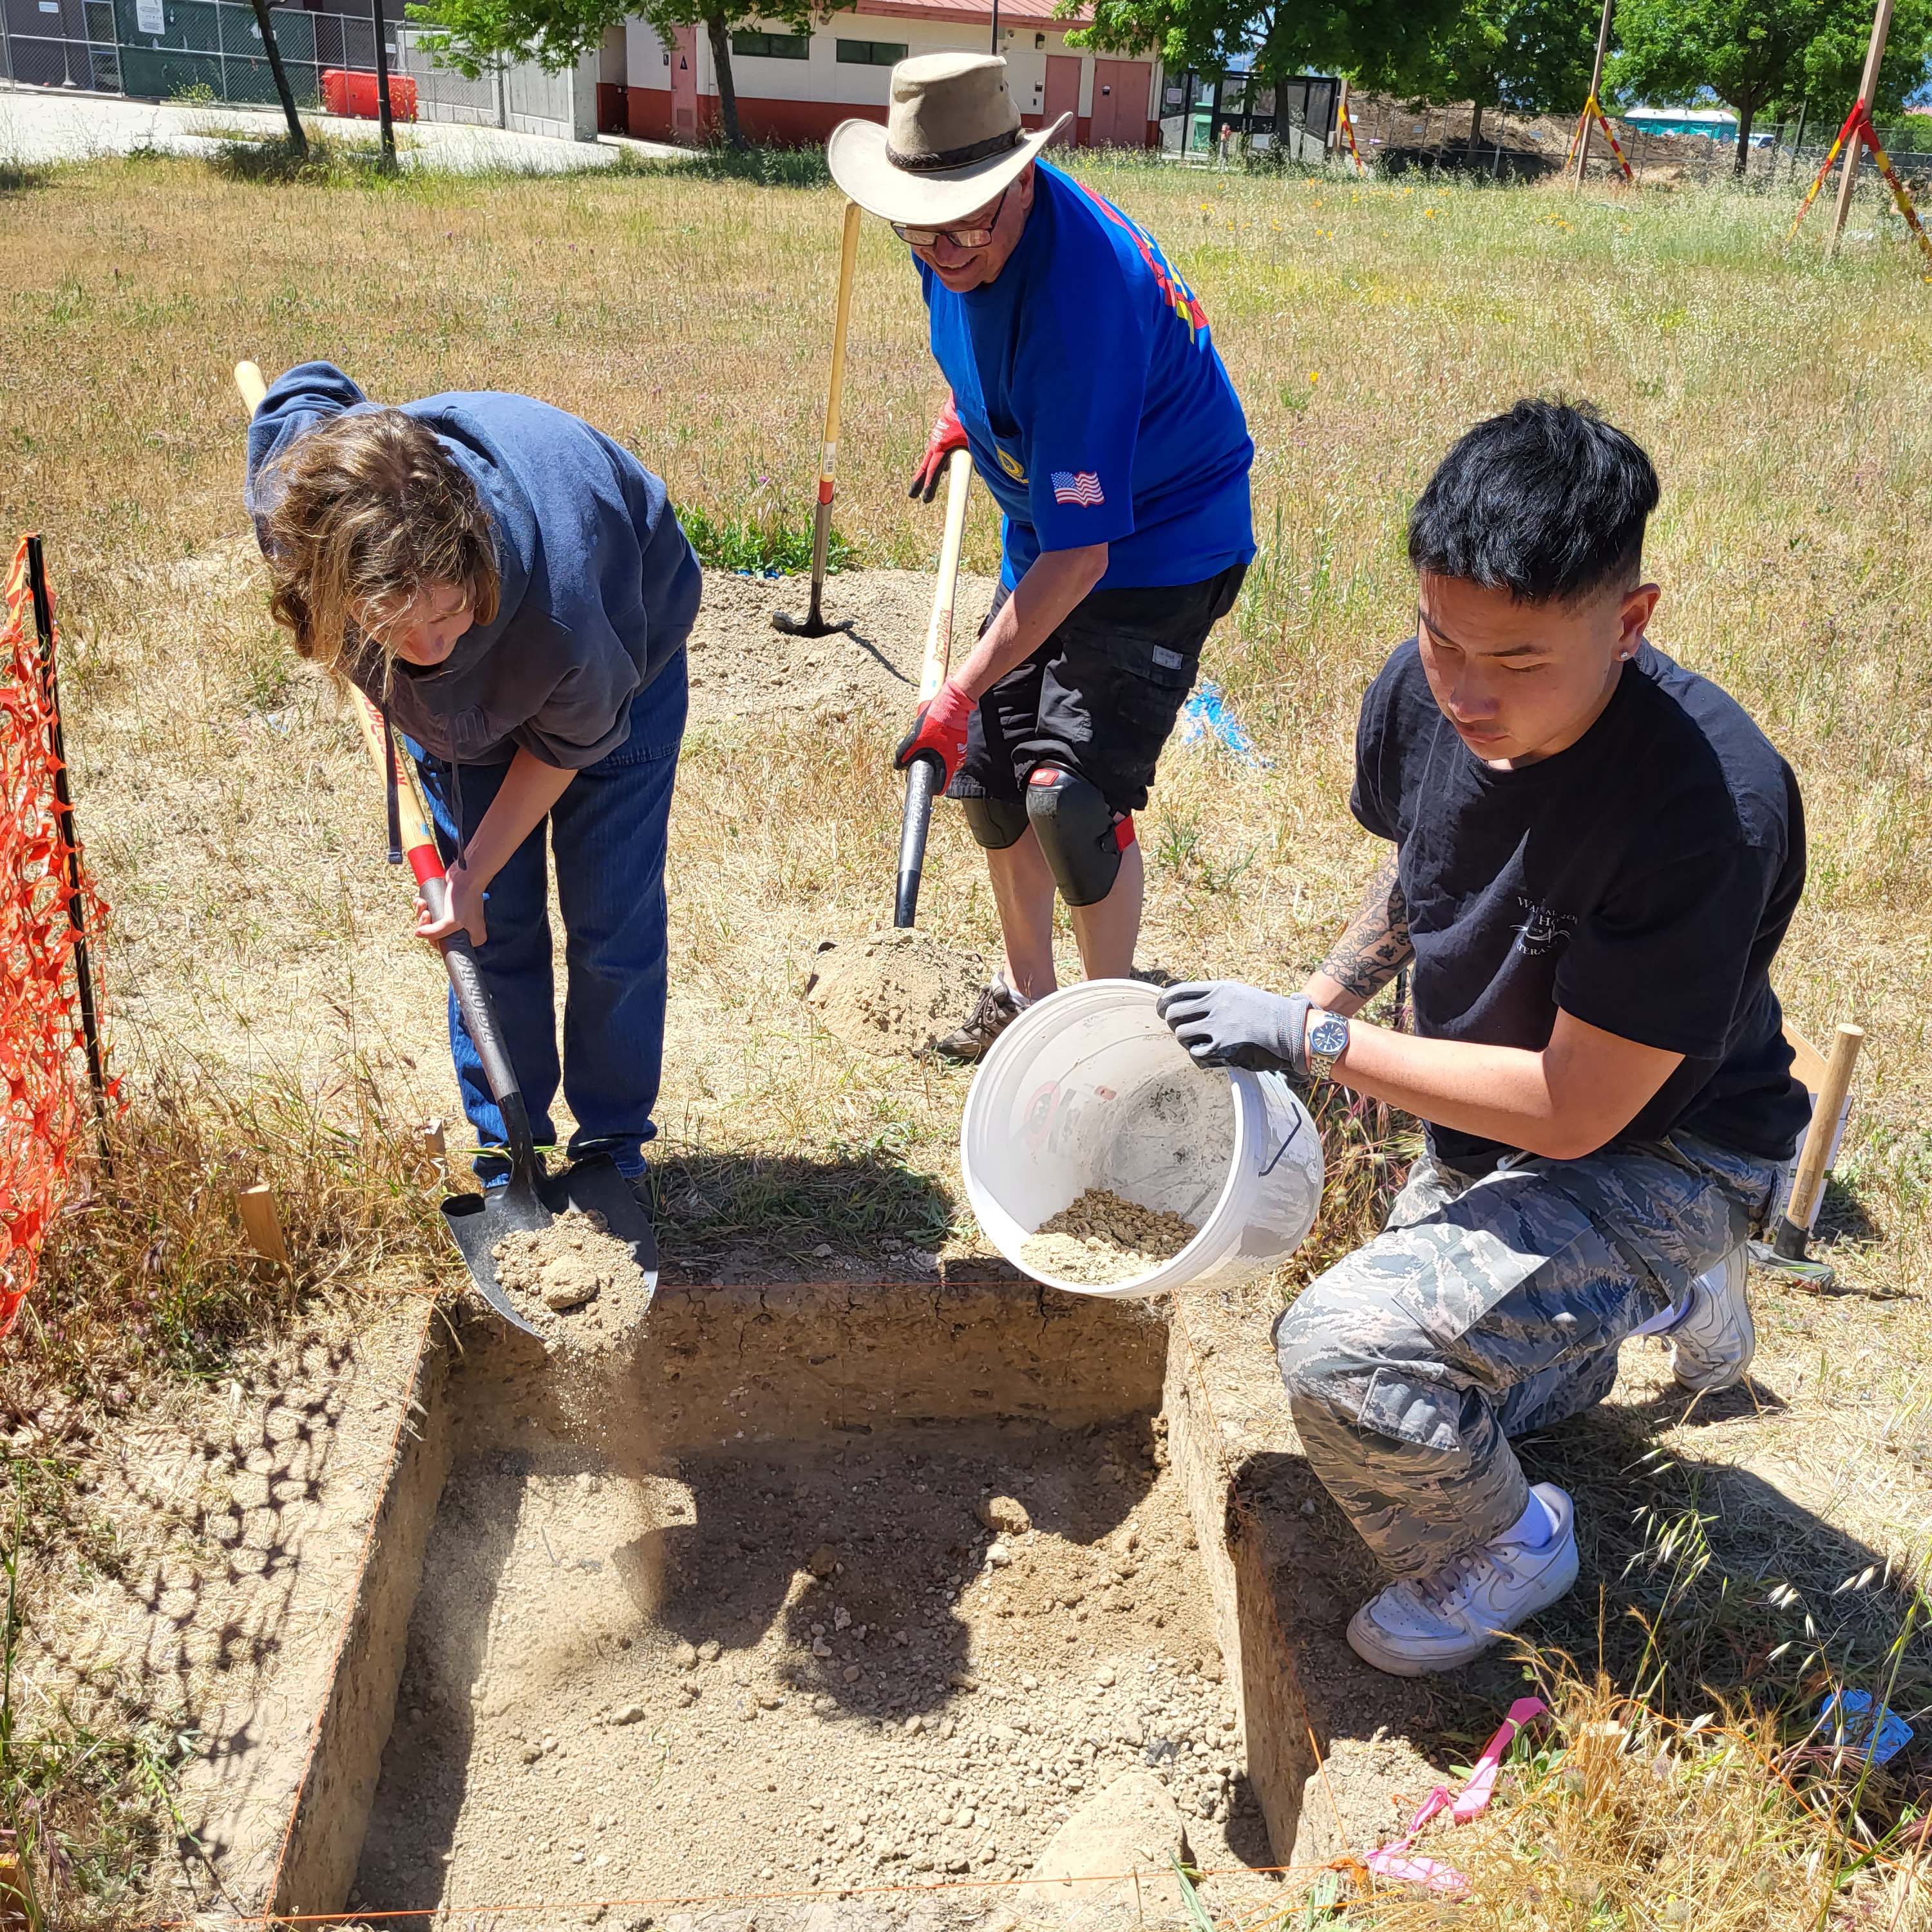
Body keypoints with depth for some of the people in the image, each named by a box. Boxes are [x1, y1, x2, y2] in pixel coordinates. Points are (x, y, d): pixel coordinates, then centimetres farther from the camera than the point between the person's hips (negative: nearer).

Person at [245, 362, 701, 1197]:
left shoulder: (562, 613, -48)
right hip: (459, 692, 4)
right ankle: (507, 1156, 19)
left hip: (626, 639, -3)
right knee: (493, 919, 4)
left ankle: (613, 1149, 17)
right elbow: (309, 386, -11)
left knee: (612, 919, -4)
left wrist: (475, 868, -15)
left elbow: (568, 744, -24)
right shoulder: (291, 494, -38)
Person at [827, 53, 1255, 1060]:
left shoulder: (1081, 296, -35)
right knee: (990, 770, 9)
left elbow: (1081, 554, -35)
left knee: (1072, 797, -19)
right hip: (1046, 530, 9)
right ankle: (1027, 995, 29)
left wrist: (959, 693, -34)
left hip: (1161, 546, -8)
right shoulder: (958, 245, -10)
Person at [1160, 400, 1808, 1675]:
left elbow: (1571, 1109, -29)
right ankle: (1661, 1296, 40)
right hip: (1484, 1136, 7)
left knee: (1345, 1353, -28)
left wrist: (1312, 1040, -25)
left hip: (1656, 1157, -7)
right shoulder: (1423, 698, -15)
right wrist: (1321, 995, -4)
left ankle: (1509, 1549, 5)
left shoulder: (1709, 805, -36)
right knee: (1404, 1417, 21)